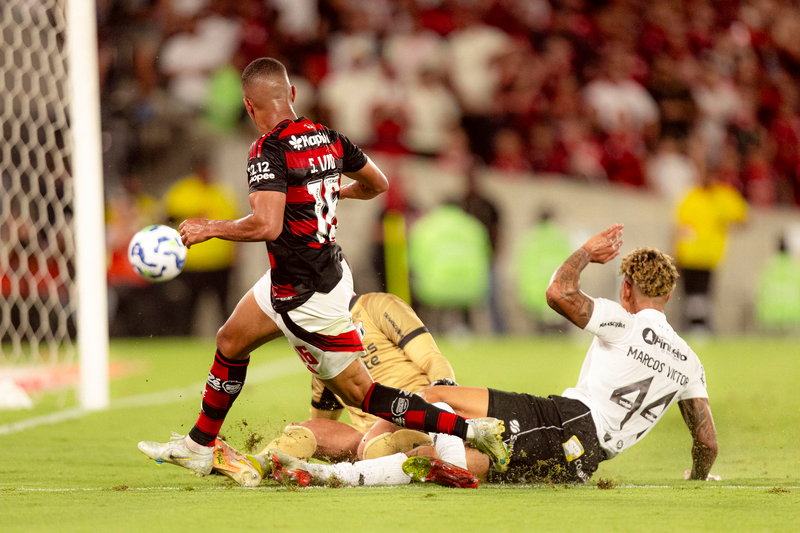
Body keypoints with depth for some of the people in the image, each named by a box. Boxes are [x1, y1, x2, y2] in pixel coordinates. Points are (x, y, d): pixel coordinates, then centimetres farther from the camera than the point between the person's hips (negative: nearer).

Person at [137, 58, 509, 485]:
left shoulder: (269, 152, -21)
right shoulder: (327, 138, 1)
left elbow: (266, 225, -32)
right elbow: (377, 184, 15)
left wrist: (209, 228, -17)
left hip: (307, 297, -9)